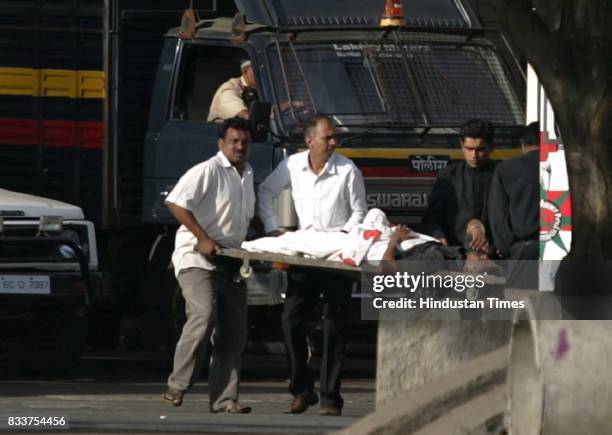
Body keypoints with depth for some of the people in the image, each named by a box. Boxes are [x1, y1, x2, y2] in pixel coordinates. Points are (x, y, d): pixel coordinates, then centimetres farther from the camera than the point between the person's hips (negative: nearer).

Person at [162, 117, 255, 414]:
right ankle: (177, 387, -17)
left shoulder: (247, 175, 17)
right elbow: (176, 203, -19)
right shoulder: (207, 171, -10)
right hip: (197, 259, -8)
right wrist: (203, 239, -21)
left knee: (233, 334, 3)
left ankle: (224, 399, 5)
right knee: (203, 317, -24)